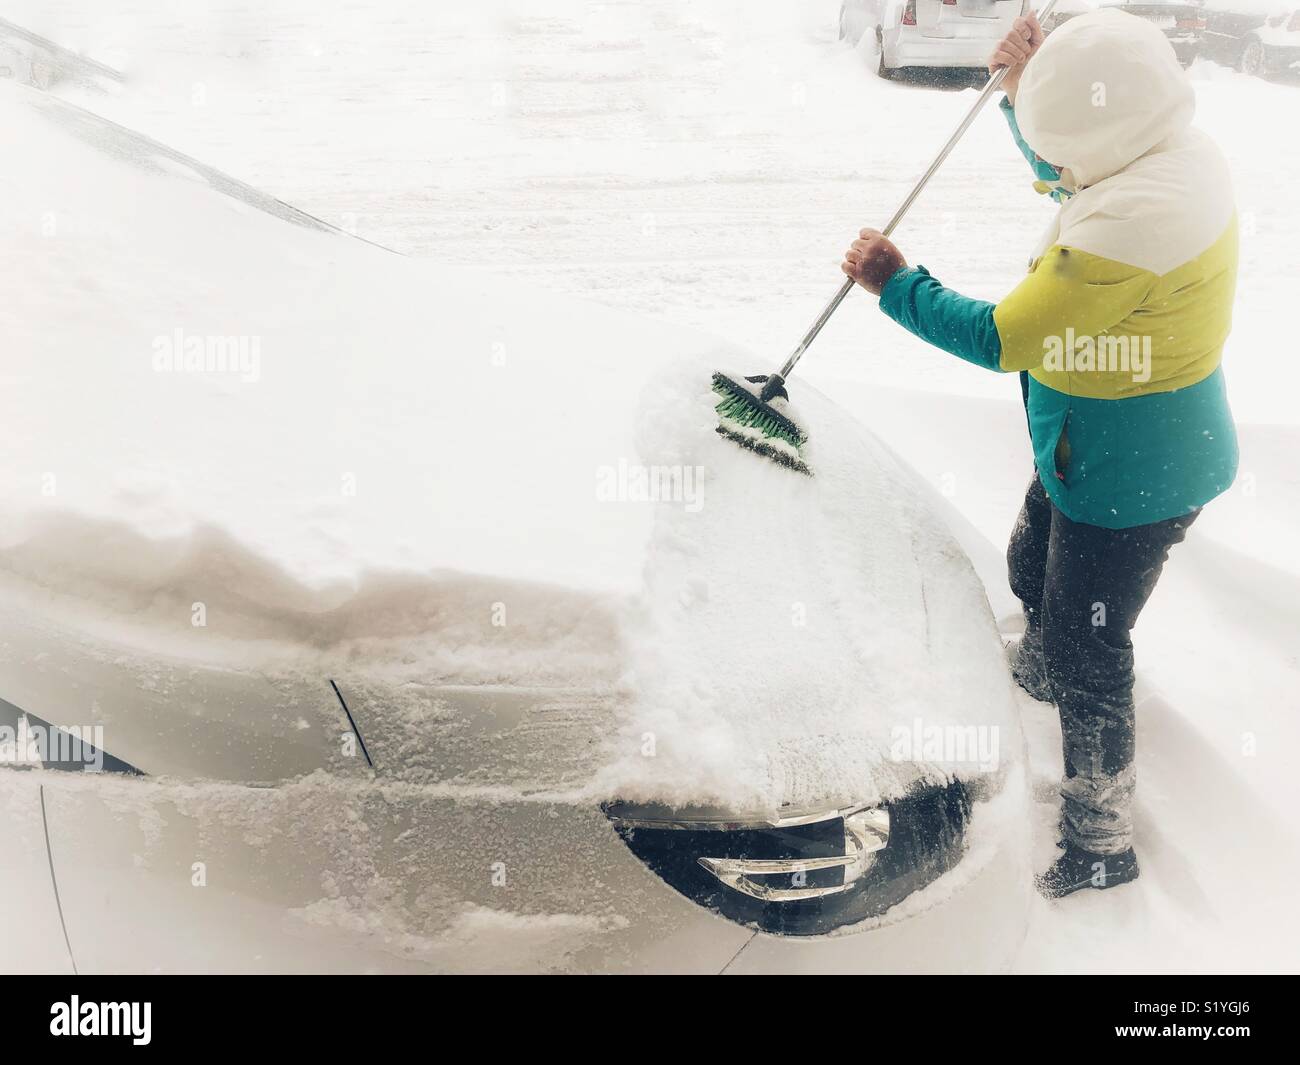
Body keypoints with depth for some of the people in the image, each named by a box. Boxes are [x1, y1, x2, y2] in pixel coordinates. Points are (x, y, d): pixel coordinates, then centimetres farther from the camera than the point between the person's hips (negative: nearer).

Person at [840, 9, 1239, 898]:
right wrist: (1027, 91, 3)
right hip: (1140, 450, 10)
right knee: (1034, 568, 30)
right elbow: (1064, 174, 18)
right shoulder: (1182, 152, -3)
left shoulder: (1126, 223, -34)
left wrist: (894, 283, -14)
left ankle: (1103, 841, 22)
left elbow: (1001, 340, -27)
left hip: (1127, 481, -10)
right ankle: (1038, 667, 62)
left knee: (1086, 652, 4)